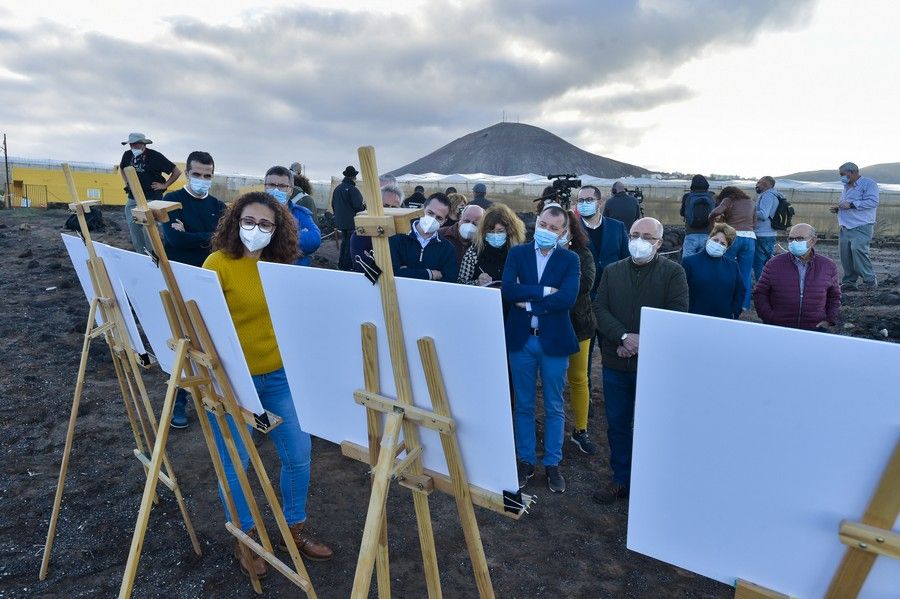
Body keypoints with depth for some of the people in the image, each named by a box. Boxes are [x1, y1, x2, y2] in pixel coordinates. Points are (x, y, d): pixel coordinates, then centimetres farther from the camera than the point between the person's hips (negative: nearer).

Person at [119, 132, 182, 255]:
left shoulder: (155, 156, -10)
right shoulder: (127, 155, 6)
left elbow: (177, 171, -9)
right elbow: (122, 168, 30)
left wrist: (164, 185, -7)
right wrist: (127, 183, 19)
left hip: (151, 199, -6)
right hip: (133, 198, 6)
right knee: (132, 225, 4)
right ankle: (140, 253, 15)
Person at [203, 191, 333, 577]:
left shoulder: (281, 266, 4)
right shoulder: (218, 263, -11)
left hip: (279, 374, 5)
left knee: (298, 453, 11)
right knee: (234, 462, 9)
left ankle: (296, 528, 35)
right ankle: (242, 537, 35)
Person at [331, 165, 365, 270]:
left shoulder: (337, 188, 7)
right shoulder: (352, 190, -17)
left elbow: (333, 205, 13)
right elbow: (358, 206, -20)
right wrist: (364, 206, 1)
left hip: (340, 221, 8)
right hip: (352, 222, -8)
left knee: (344, 241, 19)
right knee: (350, 243, 2)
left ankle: (341, 263, 26)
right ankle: (347, 265, 6)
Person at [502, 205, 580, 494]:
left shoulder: (570, 259, -1)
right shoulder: (517, 253, 2)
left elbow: (567, 298, -17)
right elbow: (507, 290, -14)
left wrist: (529, 303, -17)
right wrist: (544, 291, -19)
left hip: (554, 341, -1)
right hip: (521, 340, 1)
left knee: (554, 407, 12)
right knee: (523, 406, 13)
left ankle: (552, 464, 27)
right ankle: (526, 461, 29)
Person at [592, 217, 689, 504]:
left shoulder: (673, 272, -2)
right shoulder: (612, 271, 8)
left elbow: (676, 313, -11)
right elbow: (600, 308, -1)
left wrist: (641, 342, -17)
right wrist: (624, 337, -17)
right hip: (616, 362, 4)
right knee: (617, 424, 13)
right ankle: (622, 480, 29)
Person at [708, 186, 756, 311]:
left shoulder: (729, 200, 7)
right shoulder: (751, 202, 20)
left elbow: (716, 212, -13)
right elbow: (754, 224, 21)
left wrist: (711, 221, 8)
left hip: (734, 236, -4)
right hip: (750, 237, 4)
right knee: (746, 274, 6)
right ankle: (744, 304, 8)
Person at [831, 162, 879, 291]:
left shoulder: (868, 184, -3)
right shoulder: (846, 187, 23)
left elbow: (873, 201, -17)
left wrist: (851, 205, -20)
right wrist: (837, 209, 11)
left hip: (862, 226, -8)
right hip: (845, 227, 8)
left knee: (858, 250, -22)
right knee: (845, 254, 2)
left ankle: (870, 280, -13)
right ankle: (849, 282, 8)